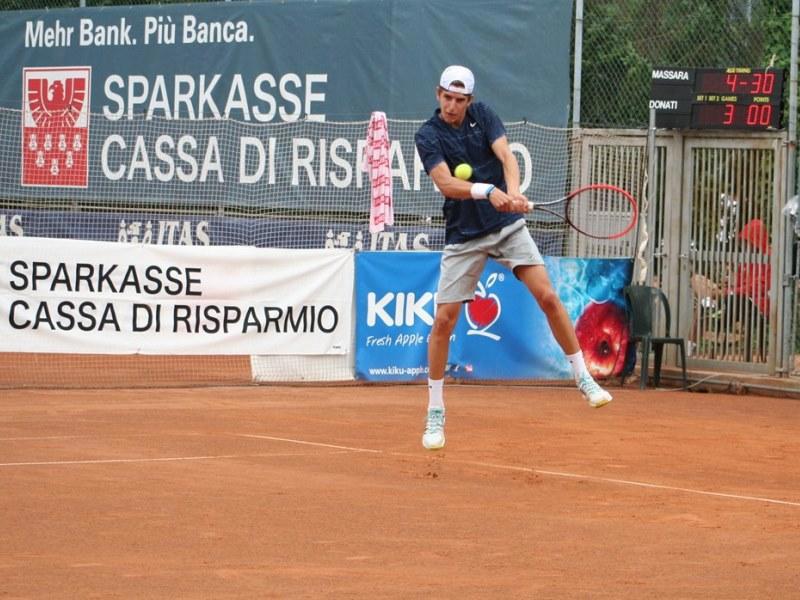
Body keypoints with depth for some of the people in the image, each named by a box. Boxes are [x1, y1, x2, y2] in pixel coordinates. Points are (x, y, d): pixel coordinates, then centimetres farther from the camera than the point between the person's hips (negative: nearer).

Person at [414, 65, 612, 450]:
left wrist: (514, 191, -36)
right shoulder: (428, 136, -10)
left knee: (548, 296, -9)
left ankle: (583, 377, 5)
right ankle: (435, 414, 5)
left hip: (507, 225, 2)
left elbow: (506, 156, -15)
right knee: (443, 320, -7)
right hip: (463, 236, -2)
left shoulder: (482, 115, -1)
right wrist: (488, 192, -41)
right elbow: (445, 184, -24)